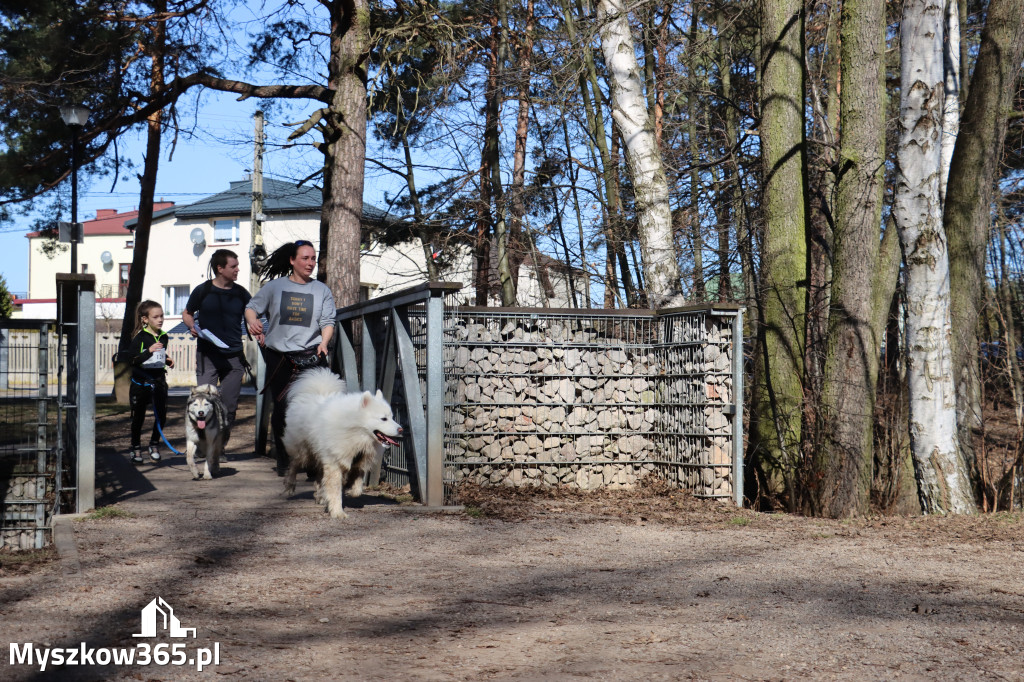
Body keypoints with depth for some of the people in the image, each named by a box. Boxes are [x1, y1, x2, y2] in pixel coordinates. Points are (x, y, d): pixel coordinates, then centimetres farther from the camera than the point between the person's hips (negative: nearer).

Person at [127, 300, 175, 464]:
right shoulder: (140, 337, -12)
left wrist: (167, 360, 8)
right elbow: (133, 360, -20)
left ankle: (154, 445, 22)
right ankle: (136, 448, 17)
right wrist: (149, 351, -32)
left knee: (161, 416, 4)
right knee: (138, 416, 5)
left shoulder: (163, 336, 7)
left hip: (158, 381, 5)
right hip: (140, 382, -5)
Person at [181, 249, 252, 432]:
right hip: (207, 355, -2)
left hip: (234, 357, 3)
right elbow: (187, 313, 14)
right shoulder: (202, 291, 1)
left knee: (229, 406, 4)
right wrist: (192, 326, -7)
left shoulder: (241, 293, 8)